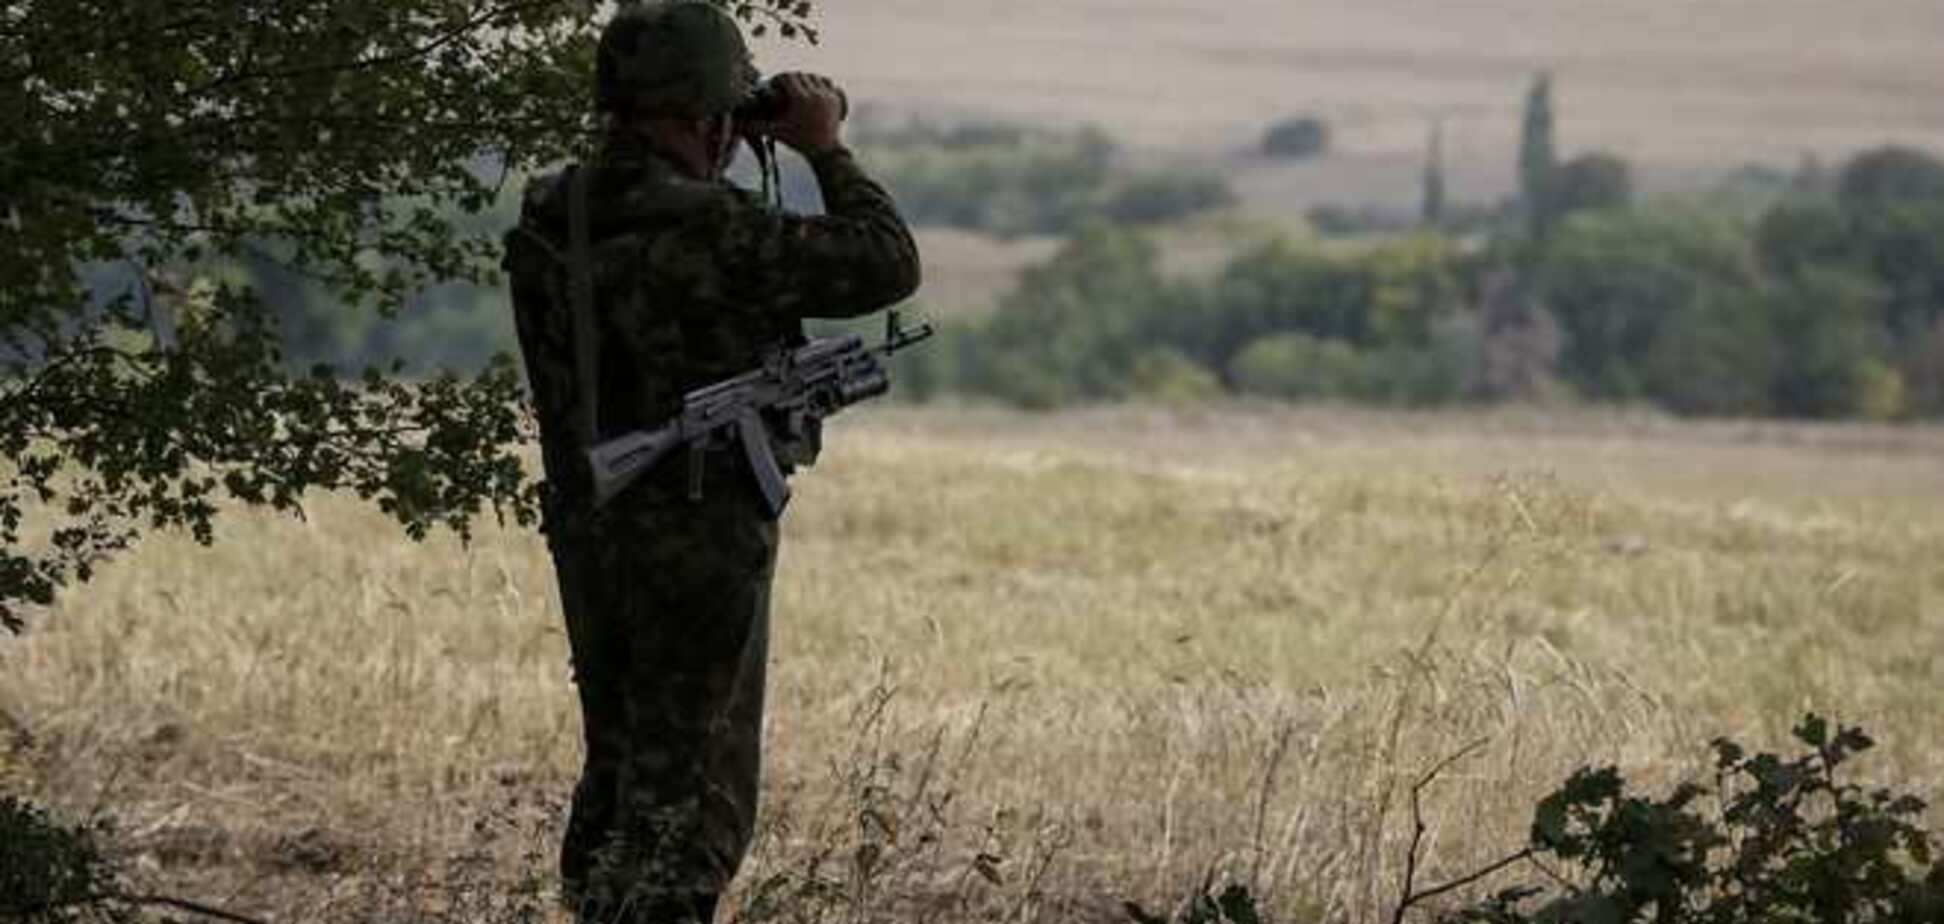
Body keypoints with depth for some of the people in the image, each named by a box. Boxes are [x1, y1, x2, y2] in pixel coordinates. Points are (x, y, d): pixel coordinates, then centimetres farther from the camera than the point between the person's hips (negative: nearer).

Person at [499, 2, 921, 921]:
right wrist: (826, 150, -2)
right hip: (699, 536, -7)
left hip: (586, 530, 7)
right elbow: (885, 263, -13)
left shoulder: (545, 218, 1)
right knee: (689, 802, -1)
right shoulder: (706, 228, -20)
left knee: (617, 774, 20)